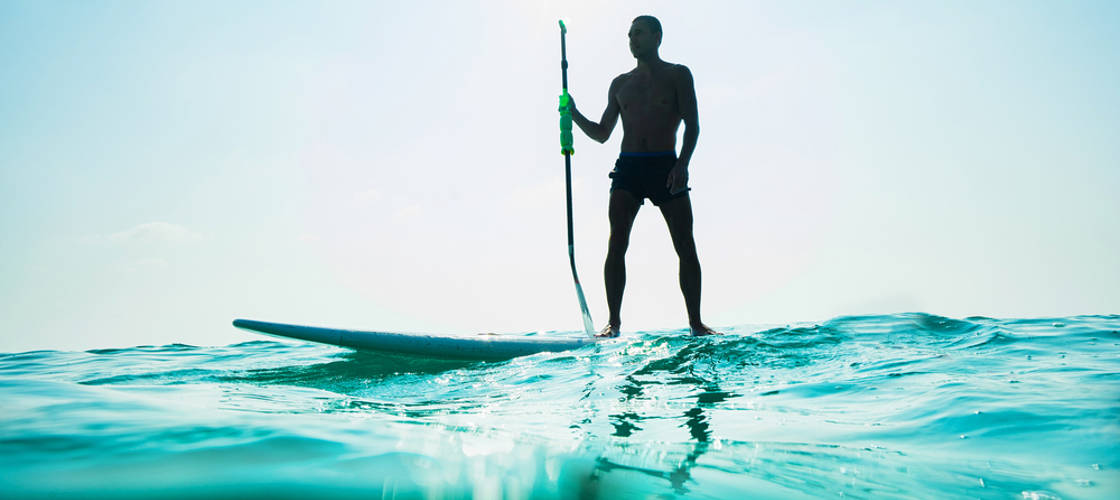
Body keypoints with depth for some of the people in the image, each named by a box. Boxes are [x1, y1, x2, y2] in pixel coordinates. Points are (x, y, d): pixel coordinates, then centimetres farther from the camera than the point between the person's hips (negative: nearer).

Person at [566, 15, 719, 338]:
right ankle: (613, 321, -6)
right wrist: (574, 115, 3)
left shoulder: (677, 75, 8)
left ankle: (696, 323, 2)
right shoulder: (620, 84, 18)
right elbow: (601, 133, 20)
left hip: (666, 166, -2)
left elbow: (692, 124, -1)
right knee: (616, 244, -10)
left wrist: (682, 164, -16)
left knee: (686, 247, -4)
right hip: (628, 167, 2)